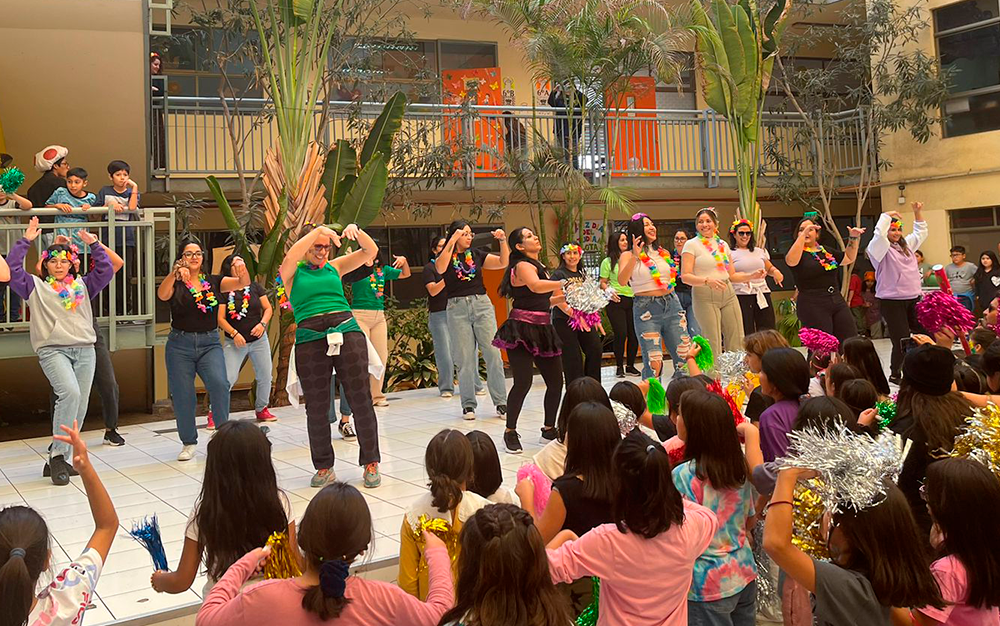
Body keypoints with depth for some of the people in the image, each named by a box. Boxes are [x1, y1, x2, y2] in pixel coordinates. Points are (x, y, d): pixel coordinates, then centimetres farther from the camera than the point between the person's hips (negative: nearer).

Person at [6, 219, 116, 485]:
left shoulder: (82, 284, 20)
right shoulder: (35, 287, 12)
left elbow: (106, 269, 17)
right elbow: (12, 269, 2)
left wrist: (93, 244, 10)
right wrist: (25, 241, 2)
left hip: (84, 350, 4)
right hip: (52, 350, -4)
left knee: (80, 405, -1)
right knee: (70, 393, -28)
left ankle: (57, 461, 10)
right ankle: (57, 455, -21)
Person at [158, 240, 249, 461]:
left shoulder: (213, 281, 7)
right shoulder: (176, 284, 2)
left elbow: (243, 283, -7)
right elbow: (162, 295, -20)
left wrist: (242, 268, -30)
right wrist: (174, 273, -39)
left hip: (210, 343, 0)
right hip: (180, 344, 0)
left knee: (219, 383, -22)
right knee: (182, 395, 3)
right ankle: (189, 443, 20)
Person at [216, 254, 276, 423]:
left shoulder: (254, 286, 4)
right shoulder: (223, 291, -6)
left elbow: (268, 308, 6)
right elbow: (220, 318, -9)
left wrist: (262, 324, -10)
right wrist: (234, 333, -20)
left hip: (258, 339, 4)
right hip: (234, 342, -4)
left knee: (265, 376, 7)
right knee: (227, 378, -10)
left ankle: (261, 409, 26)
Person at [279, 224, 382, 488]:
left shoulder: (335, 266, 16)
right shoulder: (292, 272, 10)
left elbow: (371, 251, 10)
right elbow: (290, 257, -13)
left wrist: (356, 231, -8)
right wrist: (318, 230, -17)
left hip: (347, 330, 1)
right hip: (310, 337, -1)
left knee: (361, 399, -1)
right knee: (316, 407, 5)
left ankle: (371, 463, 10)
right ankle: (324, 467, 20)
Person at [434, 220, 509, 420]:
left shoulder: (477, 255, 13)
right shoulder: (446, 256, 5)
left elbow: (503, 262, 5)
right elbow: (440, 268, -19)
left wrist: (503, 241, -9)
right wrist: (452, 241, -23)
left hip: (482, 305, 2)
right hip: (458, 308, -2)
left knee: (493, 353, -4)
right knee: (465, 358, -1)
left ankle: (501, 403, 1)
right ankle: (468, 405, 9)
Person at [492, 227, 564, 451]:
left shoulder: (538, 266, 20)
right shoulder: (523, 265, -8)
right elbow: (535, 286, -30)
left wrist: (563, 296, 17)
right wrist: (563, 283, -33)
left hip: (542, 330, 9)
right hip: (522, 330, -9)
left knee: (556, 381, 6)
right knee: (523, 382, -14)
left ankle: (549, 428, 21)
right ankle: (510, 432, 0)